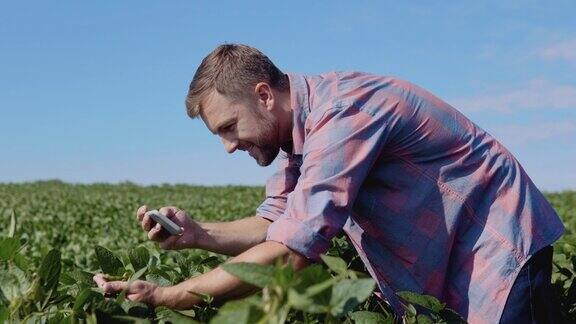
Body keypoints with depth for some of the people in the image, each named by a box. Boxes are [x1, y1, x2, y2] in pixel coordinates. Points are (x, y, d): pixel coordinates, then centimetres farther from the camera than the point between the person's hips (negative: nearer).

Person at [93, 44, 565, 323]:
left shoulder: (342, 113, -29)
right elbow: (274, 225, 3)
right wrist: (200, 235, -16)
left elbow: (290, 253, -34)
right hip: (437, 263, 9)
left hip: (497, 245, -8)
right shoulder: (301, 126, 1)